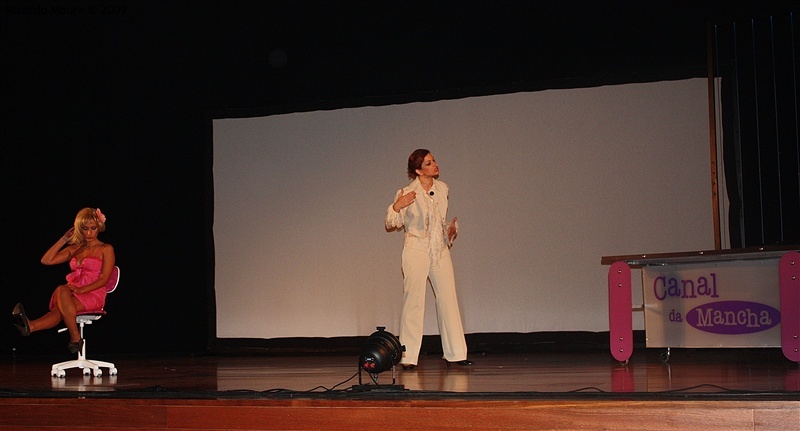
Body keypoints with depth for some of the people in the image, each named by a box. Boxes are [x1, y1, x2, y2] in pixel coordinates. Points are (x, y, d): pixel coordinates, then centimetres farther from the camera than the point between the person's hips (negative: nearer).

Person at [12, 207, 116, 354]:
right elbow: (46, 260, 13)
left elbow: (104, 279, -4)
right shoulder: (74, 249, 23)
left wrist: (81, 289, -17)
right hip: (72, 295, 4)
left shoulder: (106, 249, 6)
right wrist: (64, 239, 11)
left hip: (93, 295, -4)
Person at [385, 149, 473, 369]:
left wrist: (451, 228, 3)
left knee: (449, 300, 5)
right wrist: (396, 207, -23)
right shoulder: (407, 193, -9)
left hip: (440, 250, 5)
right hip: (416, 250, -5)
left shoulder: (442, 188, 7)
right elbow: (391, 225, -5)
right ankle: (408, 357, 3)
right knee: (414, 303, -4)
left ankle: (455, 353, 14)